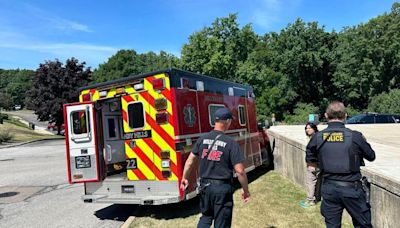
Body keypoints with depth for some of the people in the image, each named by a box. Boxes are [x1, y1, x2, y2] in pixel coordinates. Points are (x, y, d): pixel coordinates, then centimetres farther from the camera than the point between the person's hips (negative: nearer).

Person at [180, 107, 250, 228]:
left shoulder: (202, 139, -1)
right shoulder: (231, 143, -13)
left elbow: (190, 161, 4)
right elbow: (240, 171, -14)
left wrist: (184, 178, 19)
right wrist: (246, 190, -1)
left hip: (205, 186, 4)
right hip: (222, 188, -4)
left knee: (206, 216, 26)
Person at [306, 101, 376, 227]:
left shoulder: (317, 137, -8)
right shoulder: (355, 136, -14)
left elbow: (309, 160, 7)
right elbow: (371, 156, 4)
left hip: (329, 188, 2)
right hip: (351, 188, -2)